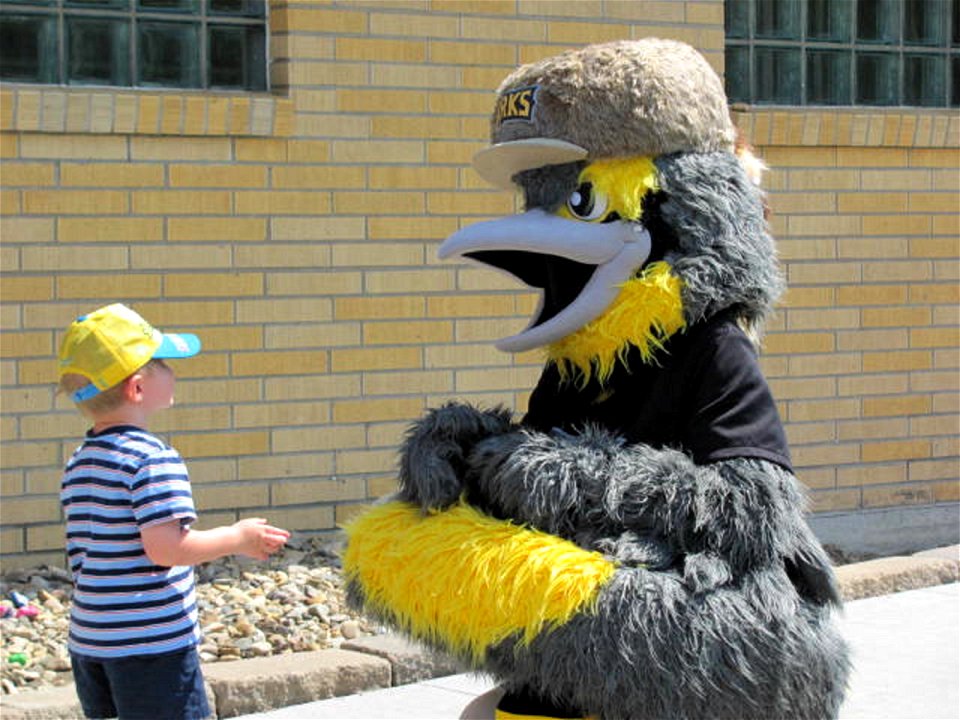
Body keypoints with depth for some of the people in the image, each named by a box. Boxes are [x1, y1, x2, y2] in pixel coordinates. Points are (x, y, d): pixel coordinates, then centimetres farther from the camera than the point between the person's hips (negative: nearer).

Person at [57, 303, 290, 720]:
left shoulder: (79, 463, 12)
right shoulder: (153, 459, -16)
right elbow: (165, 548, -23)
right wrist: (238, 538, -9)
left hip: (88, 639, 8)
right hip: (152, 640, -8)